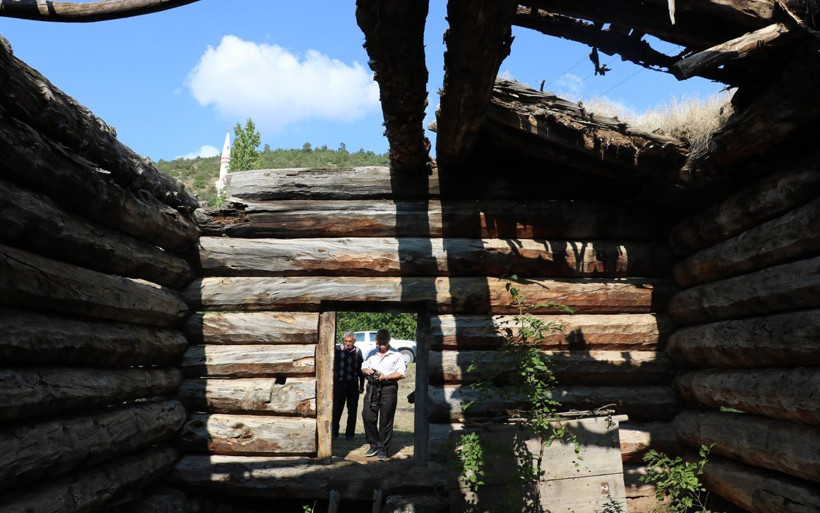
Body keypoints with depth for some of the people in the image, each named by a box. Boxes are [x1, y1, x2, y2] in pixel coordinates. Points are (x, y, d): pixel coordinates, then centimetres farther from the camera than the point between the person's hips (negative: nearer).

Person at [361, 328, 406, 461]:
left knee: (385, 421, 0)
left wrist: (386, 377, -16)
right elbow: (363, 367, 21)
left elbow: (401, 373, -4)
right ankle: (374, 445, 19)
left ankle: (382, 450, 11)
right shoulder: (371, 354, 16)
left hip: (388, 389, -4)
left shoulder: (396, 355, 1)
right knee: (368, 417, 1)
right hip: (372, 388, 4)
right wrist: (367, 370, -3)